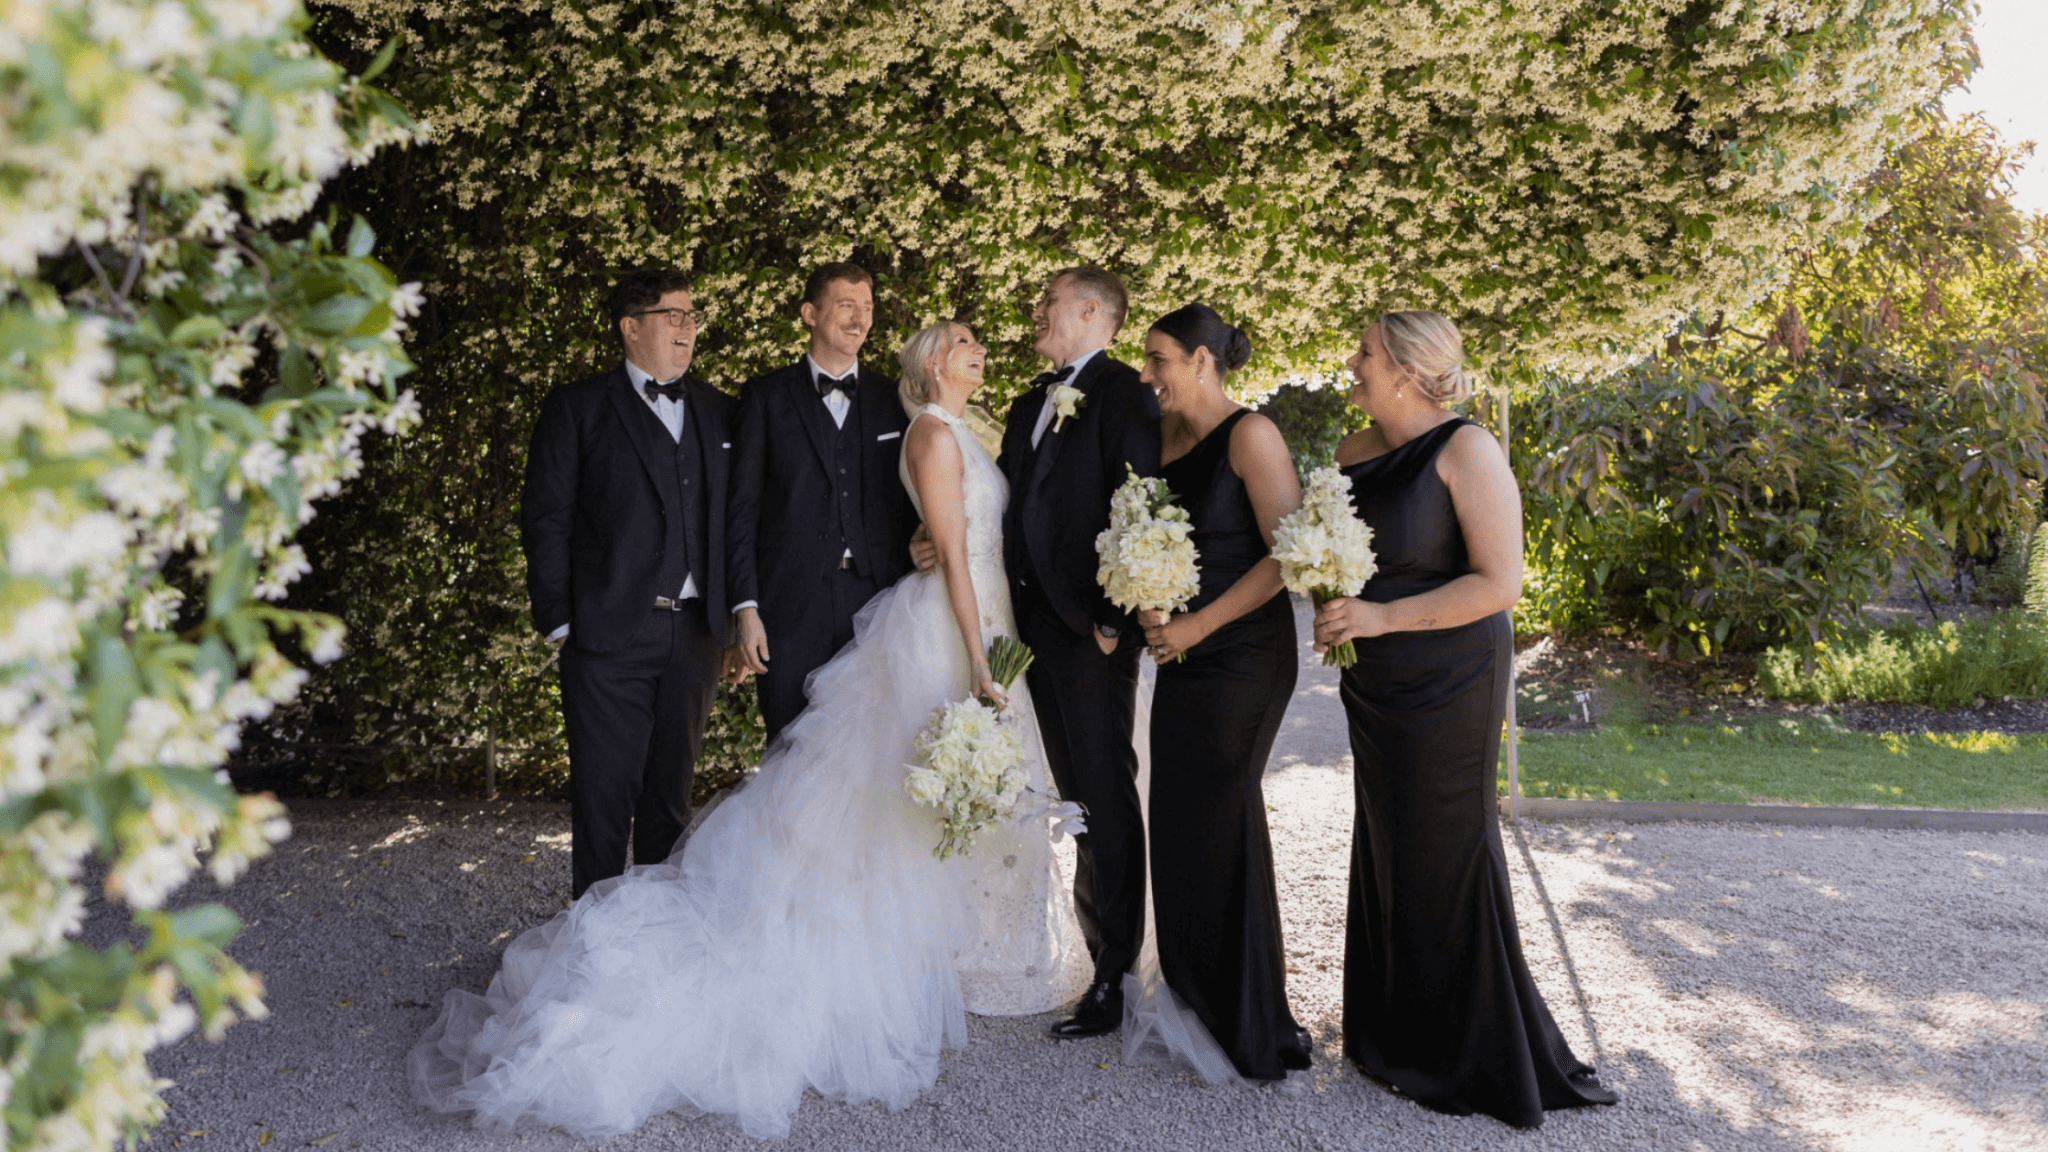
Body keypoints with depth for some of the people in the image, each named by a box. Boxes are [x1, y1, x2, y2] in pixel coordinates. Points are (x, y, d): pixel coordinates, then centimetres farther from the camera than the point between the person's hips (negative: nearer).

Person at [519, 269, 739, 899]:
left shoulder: (718, 411, 14)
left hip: (695, 631, 4)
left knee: (672, 789, 13)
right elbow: (546, 519, -2)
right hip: (609, 634, -4)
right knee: (605, 793, -1)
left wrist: (739, 614, 6)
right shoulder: (578, 408, 2)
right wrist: (558, 622, -7)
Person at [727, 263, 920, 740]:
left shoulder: (893, 399, 10)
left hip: (876, 597, 2)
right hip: (790, 605, -2)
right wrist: (745, 607, -7)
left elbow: (911, 504, 11)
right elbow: (743, 508, 0)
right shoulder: (766, 396, 4)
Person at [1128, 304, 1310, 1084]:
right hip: (1184, 656, 7)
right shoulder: (1166, 438, 11)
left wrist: (1199, 625, -16)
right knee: (1178, 823, 8)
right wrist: (1148, 607, 0)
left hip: (1241, 656, -7)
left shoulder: (1249, 435, -11)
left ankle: (1253, 1027, 16)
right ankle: (1196, 1003, 23)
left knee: (1218, 822, 0)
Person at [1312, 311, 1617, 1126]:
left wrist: (1381, 616, -22)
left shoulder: (1465, 450, -15)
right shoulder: (1353, 454, 6)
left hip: (1447, 686, -7)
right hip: (1376, 687, 7)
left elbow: (1500, 582, -20)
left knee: (1445, 854, 3)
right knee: (1385, 849, 13)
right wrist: (1332, 614, -1)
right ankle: (1399, 1035, 29)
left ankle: (1470, 1058, 21)